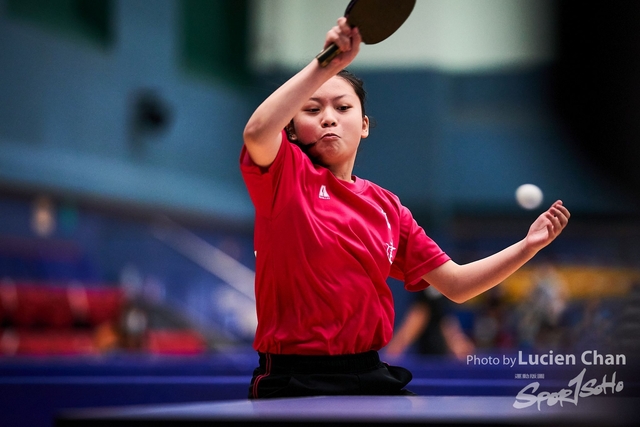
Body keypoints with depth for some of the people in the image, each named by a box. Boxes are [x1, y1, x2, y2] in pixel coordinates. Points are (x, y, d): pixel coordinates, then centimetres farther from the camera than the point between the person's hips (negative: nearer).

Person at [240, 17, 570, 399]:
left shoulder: (387, 206, 13)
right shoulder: (286, 176, -3)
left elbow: (455, 284, 16)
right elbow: (257, 132, -28)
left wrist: (528, 246, 4)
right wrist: (326, 64, -34)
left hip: (371, 377, 6)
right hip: (293, 381, -6)